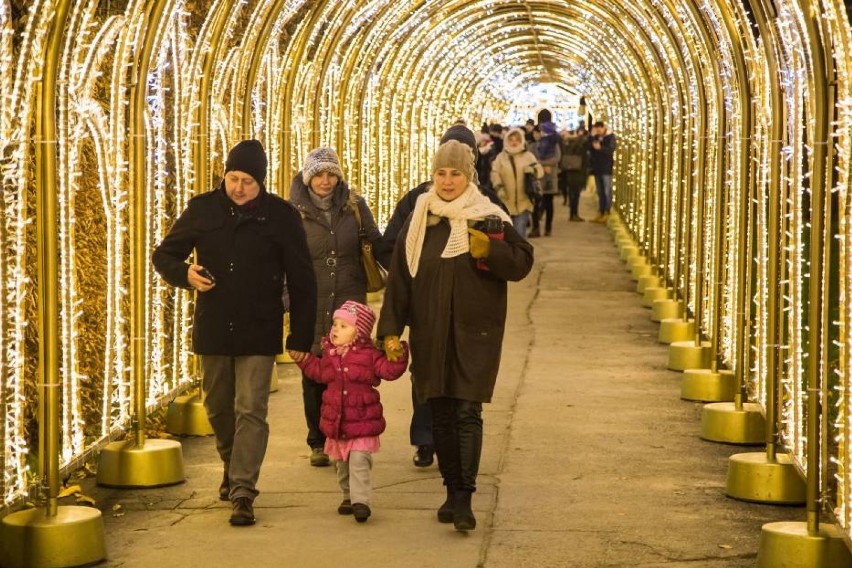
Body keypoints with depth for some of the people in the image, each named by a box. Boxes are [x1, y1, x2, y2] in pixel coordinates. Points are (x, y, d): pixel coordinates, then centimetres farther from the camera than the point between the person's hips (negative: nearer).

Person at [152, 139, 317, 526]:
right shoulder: (203, 210, 2)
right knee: (218, 408, 16)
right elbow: (164, 255, 11)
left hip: (258, 334, -3)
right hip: (212, 331, 3)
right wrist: (184, 273, -13)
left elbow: (302, 281, 0)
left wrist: (301, 336, -2)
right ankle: (232, 467, 40)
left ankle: (243, 493, -8)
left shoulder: (281, 215, -3)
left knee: (250, 411, -9)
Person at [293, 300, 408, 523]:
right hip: (335, 420, 5)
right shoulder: (330, 353, 8)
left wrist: (398, 356, -27)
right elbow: (319, 372, 23)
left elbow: (389, 370, -12)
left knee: (359, 462, -13)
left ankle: (360, 500, -14)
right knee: (341, 463, 15)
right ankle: (348, 496, 29)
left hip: (362, 421, -5)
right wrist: (304, 359, 18)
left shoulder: (369, 354, -6)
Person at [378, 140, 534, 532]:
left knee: (467, 413, -10)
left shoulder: (490, 219, 0)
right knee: (442, 415, 8)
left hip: (475, 334, -3)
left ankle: (463, 499, -11)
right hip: (430, 335, 3)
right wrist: (391, 330, 2)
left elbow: (522, 263, -1)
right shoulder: (418, 222, 7)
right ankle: (452, 490, 19)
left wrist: (489, 252, -20)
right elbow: (398, 279, 7)